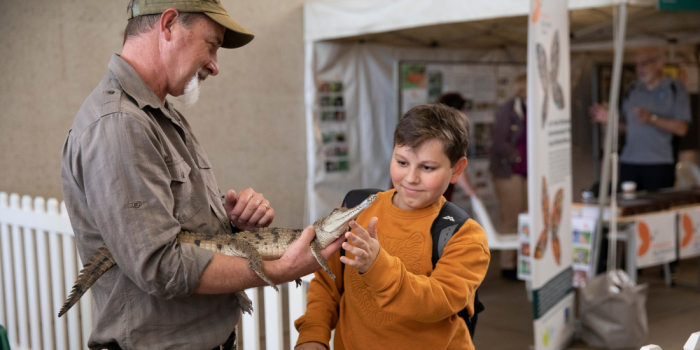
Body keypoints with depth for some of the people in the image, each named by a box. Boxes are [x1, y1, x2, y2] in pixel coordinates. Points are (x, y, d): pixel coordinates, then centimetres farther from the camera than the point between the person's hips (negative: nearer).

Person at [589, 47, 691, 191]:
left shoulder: (675, 89, 2)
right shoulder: (633, 90, 15)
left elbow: (681, 128, -8)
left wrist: (652, 119, -19)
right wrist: (609, 119, 1)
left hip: (659, 164, -4)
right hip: (629, 163, 4)